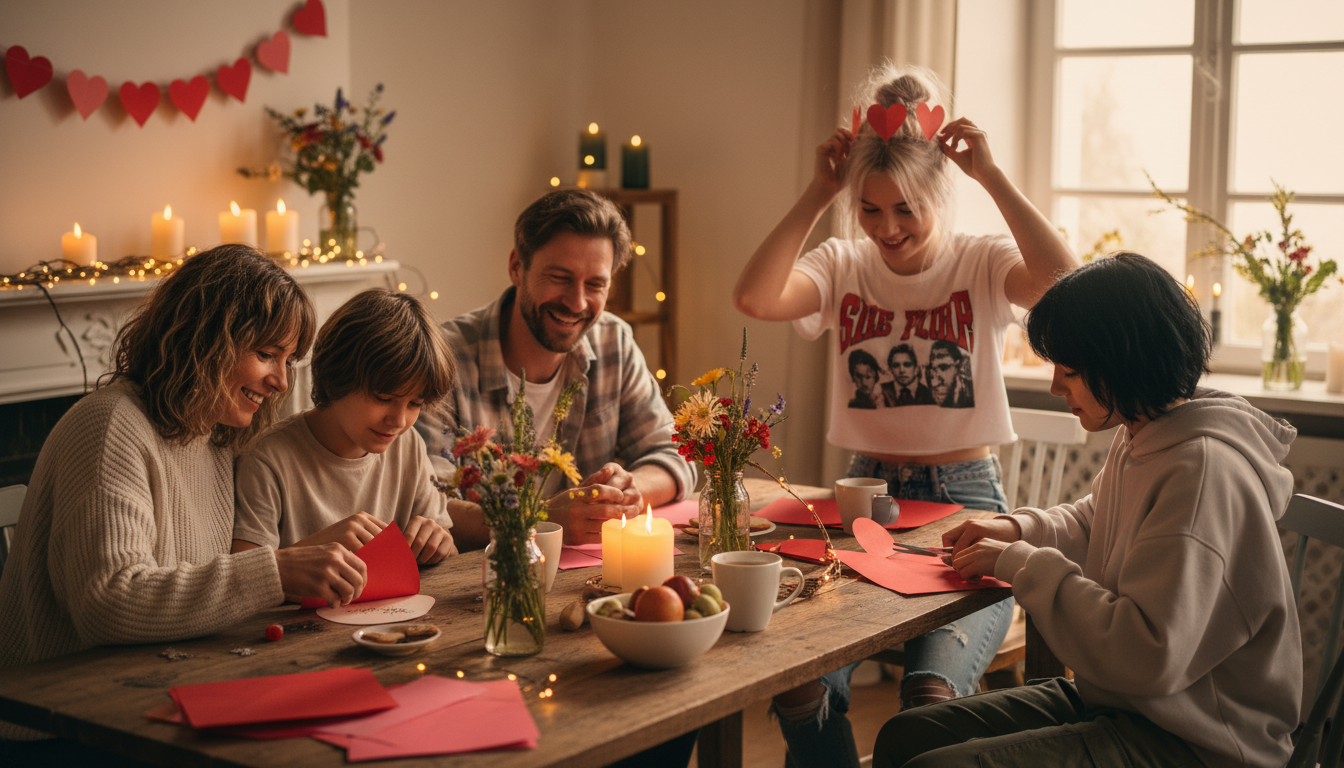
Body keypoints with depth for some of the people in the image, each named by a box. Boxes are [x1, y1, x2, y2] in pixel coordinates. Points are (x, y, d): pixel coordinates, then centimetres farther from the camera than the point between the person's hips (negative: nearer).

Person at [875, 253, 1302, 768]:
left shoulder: (1202, 467, -24)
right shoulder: (1136, 440, 7)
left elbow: (1150, 657, -30)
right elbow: (1092, 523, 30)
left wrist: (1020, 564, -20)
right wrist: (1020, 529, 8)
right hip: (1114, 703, 10)